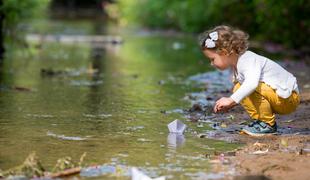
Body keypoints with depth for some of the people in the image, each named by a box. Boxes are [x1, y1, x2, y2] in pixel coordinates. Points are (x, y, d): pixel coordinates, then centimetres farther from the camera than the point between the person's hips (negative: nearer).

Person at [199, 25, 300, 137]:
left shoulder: (248, 60, -25)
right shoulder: (236, 64, 6)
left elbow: (252, 83, -44)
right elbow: (245, 88, 14)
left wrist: (231, 100, -43)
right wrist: (231, 103, 0)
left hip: (288, 99, -10)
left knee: (255, 89, -32)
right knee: (238, 89, 5)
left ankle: (268, 124, -15)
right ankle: (259, 119, 6)